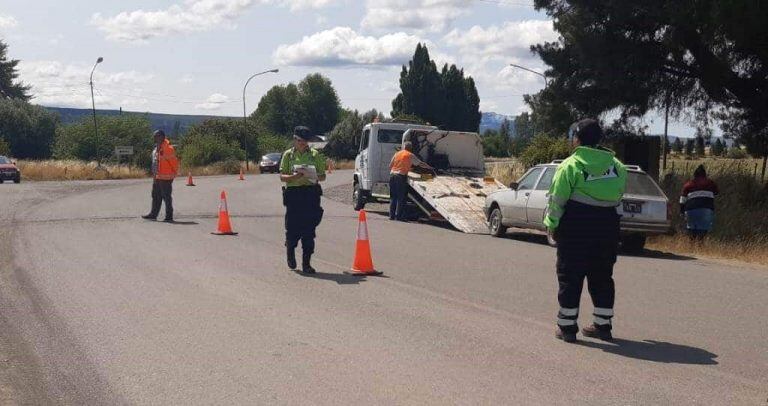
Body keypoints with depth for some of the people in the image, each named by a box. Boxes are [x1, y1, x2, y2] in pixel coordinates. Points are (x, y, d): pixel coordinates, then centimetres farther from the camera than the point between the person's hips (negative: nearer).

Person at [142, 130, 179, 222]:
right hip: (157, 177, 9)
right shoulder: (156, 148, 13)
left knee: (166, 197, -3)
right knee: (155, 196, 15)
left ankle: (169, 217, 3)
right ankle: (153, 214, 23)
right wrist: (153, 173, 19)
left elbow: (174, 162, -16)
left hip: (165, 177, -9)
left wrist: (174, 174, -9)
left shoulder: (168, 148, -17)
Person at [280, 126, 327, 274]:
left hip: (311, 194, 1)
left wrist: (313, 176, -12)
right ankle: (290, 251, 32)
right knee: (292, 228, 0)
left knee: (309, 230, -1)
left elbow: (323, 176, 9)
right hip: (293, 194, -1)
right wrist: (295, 176, -18)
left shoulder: (315, 155, 8)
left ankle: (306, 263, 5)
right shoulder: (288, 155, 7)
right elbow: (282, 177, 1)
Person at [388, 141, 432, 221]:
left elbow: (390, 166, 15)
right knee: (401, 197, 0)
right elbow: (420, 164, 9)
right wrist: (429, 167, 23)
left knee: (393, 197, 10)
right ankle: (398, 216, -3)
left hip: (392, 174, 5)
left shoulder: (397, 154, 15)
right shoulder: (410, 155, 3)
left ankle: (392, 215, 8)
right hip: (401, 176, -5)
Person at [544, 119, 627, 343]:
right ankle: (603, 325, 18)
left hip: (576, 228, -5)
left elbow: (557, 200, -10)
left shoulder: (570, 166, -10)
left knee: (570, 277, 3)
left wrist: (551, 224, 0)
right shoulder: (616, 166, 6)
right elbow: (621, 192, 14)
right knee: (602, 278, 14)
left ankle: (567, 326, 5)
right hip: (608, 226, 5)